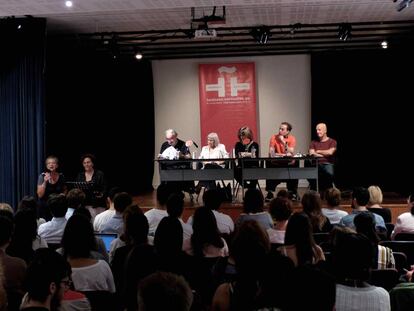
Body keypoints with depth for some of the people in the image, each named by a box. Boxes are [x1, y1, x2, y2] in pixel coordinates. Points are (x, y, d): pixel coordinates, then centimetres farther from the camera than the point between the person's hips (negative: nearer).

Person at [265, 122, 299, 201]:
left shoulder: (292, 138, -3)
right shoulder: (274, 137, -4)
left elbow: (291, 154, -16)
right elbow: (271, 154, -12)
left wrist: (284, 142, -20)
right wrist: (284, 155, -19)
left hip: (288, 164, 0)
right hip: (276, 164, 0)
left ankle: (293, 192, -6)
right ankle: (270, 193, -14)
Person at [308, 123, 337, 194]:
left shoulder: (332, 141, 10)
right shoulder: (314, 142, 18)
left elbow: (330, 152, -7)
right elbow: (311, 153, 3)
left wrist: (318, 151, 5)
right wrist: (325, 154, -1)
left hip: (328, 164, -2)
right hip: (316, 164, 2)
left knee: (330, 173, -38)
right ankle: (314, 191, -11)